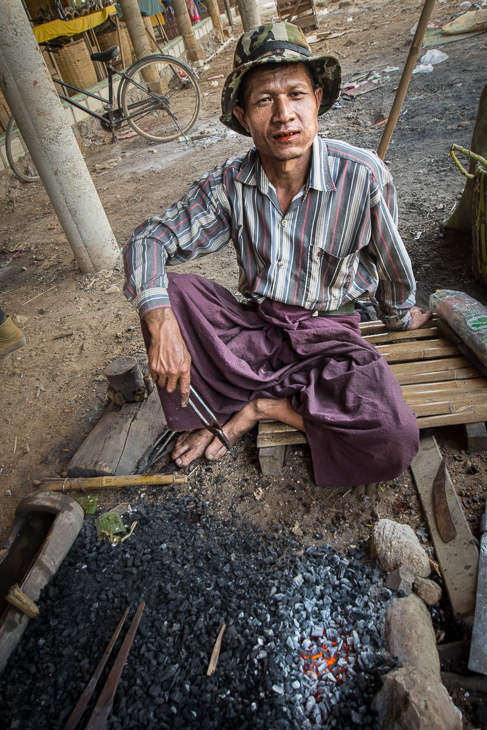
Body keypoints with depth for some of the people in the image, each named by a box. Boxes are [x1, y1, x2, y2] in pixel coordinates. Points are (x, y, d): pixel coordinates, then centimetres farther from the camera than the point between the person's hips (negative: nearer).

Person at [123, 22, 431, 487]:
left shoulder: (362, 176, -15)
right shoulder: (229, 183, -9)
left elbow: (391, 263, 2)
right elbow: (148, 240, -8)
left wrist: (400, 316, 20)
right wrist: (162, 327, -25)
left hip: (327, 336, -1)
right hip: (253, 327, 2)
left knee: (393, 444, -26)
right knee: (168, 291, -21)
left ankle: (262, 405, -5)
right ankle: (212, 413, -8)